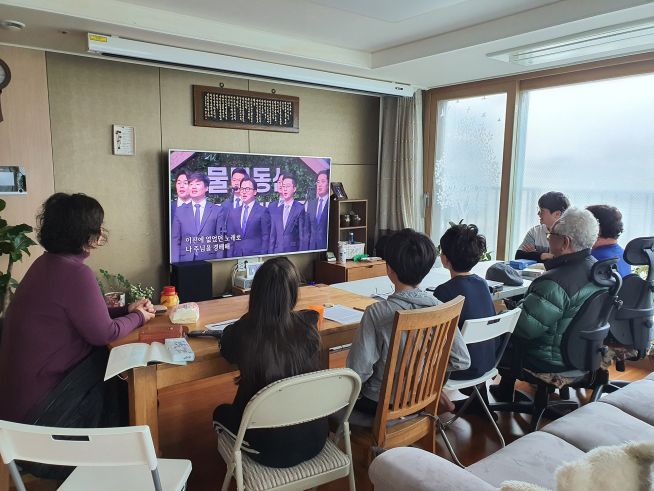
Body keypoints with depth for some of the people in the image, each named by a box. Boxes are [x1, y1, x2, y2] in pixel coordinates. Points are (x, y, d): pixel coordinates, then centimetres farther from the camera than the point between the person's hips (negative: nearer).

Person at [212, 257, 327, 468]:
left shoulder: (243, 332, -22)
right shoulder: (308, 325, -16)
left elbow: (226, 349, 4)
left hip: (269, 449, -3)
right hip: (313, 440, 3)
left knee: (221, 413, 27)